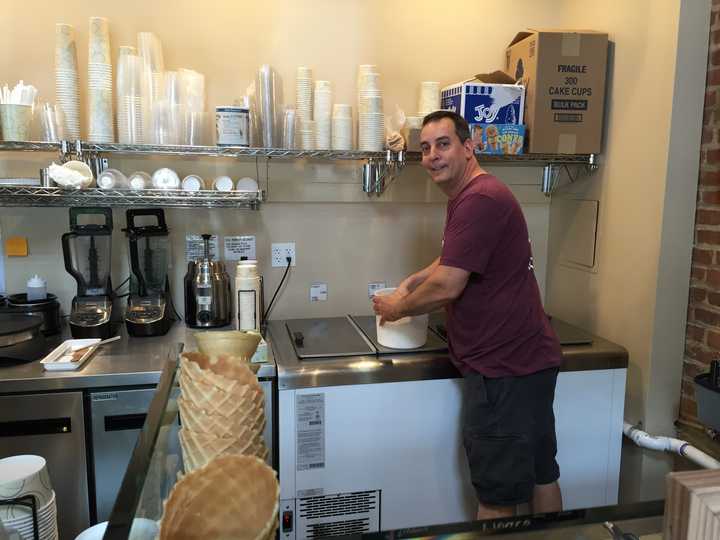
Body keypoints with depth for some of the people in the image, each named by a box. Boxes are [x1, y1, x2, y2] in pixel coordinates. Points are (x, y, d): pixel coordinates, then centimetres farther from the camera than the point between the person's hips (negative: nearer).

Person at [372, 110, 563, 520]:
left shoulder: (479, 199, -19)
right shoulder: (468, 196, 15)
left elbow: (447, 286, -21)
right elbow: (452, 262, 28)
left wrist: (398, 308, -5)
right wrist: (413, 282, 11)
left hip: (504, 369, -10)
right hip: (530, 359, 10)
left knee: (498, 496, 4)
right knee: (540, 472, 23)